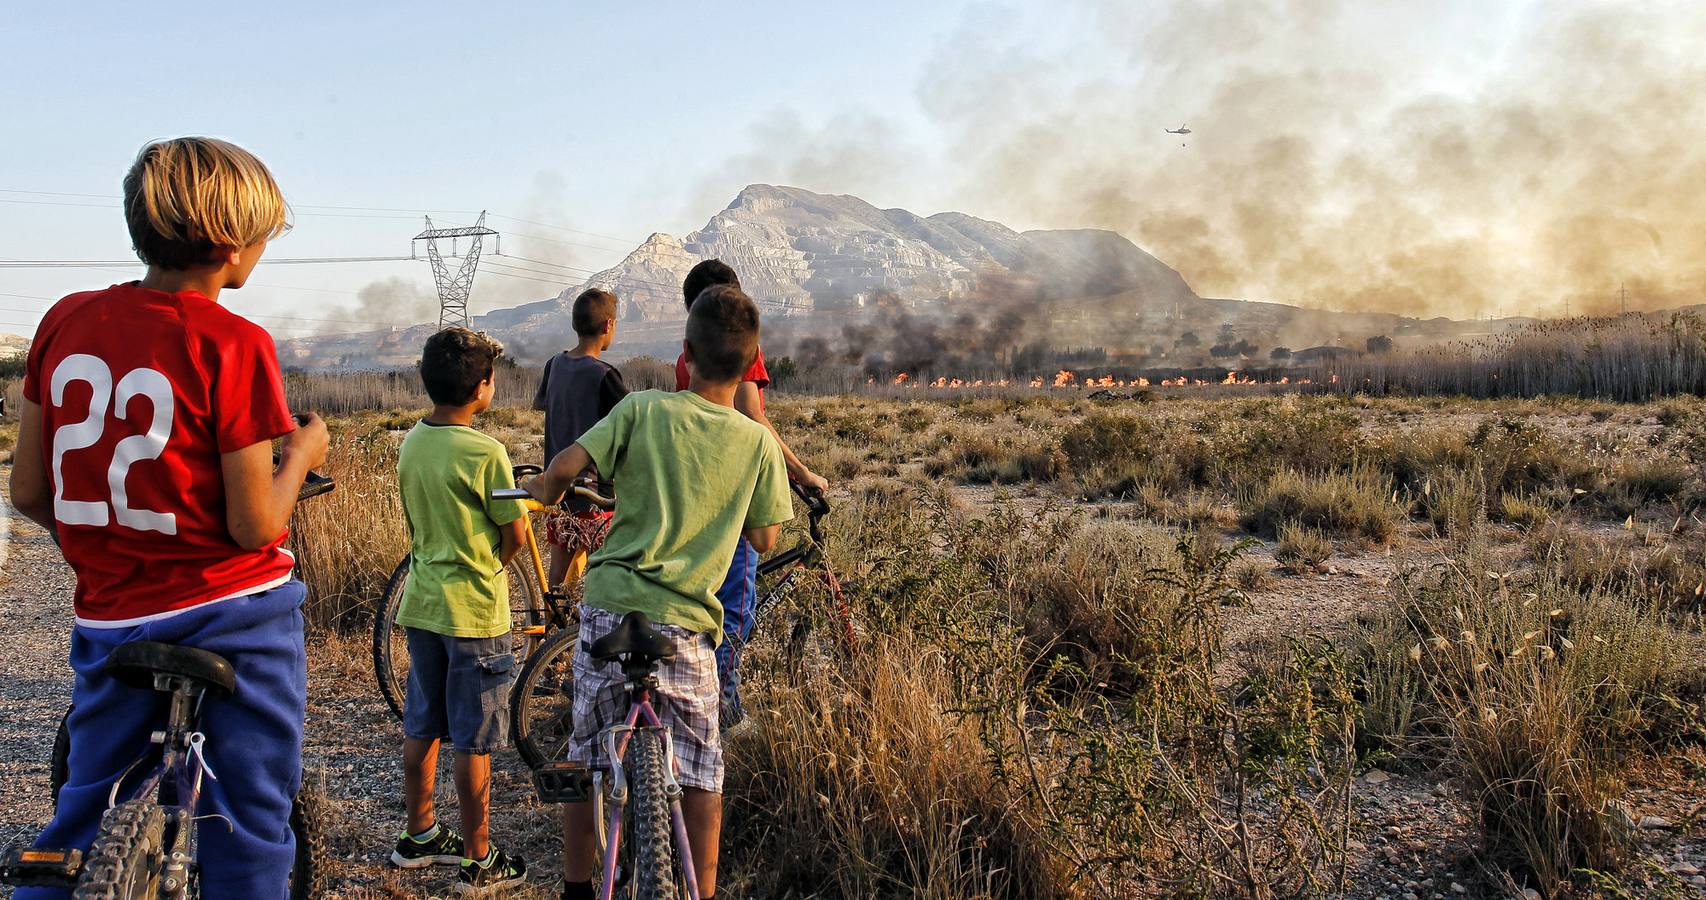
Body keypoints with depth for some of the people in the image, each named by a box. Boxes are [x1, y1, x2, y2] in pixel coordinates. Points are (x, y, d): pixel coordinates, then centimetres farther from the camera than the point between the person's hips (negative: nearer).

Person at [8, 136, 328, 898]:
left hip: (108, 619, 5)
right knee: (249, 834, 8)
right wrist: (300, 453, 4)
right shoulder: (233, 343, -15)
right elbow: (255, 526, -13)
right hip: (234, 616, -5)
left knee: (80, 825, 22)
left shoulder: (66, 320, 1)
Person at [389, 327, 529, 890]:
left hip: (420, 604, 7)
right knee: (473, 741, 3)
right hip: (474, 611, -7)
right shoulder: (484, 453, -19)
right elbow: (515, 535, -12)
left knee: (421, 728, 18)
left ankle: (418, 837, 32)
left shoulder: (410, 443, 3)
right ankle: (478, 861, 14)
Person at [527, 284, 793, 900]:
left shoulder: (643, 409, -2)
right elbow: (763, 540, 6)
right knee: (701, 769, 14)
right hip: (684, 623, -1)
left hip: (608, 607, 1)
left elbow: (564, 467, -8)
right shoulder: (757, 442, 0)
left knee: (587, 753, 18)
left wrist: (545, 492, 14)